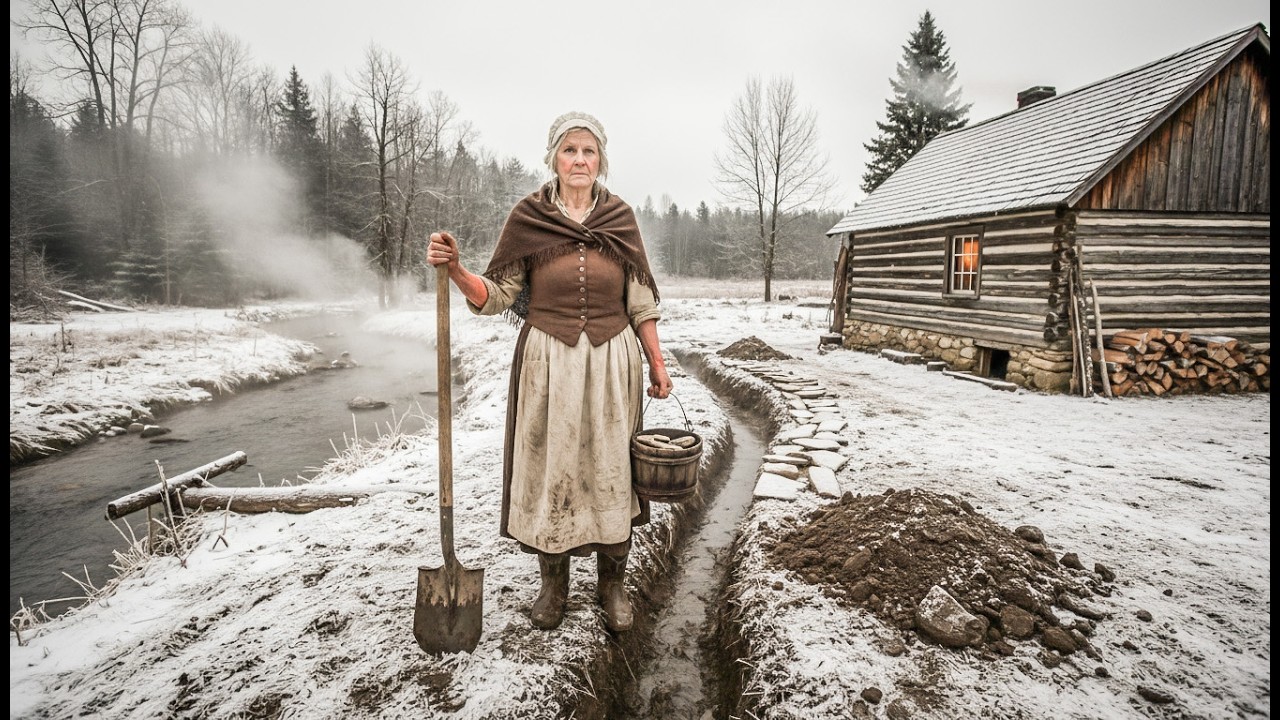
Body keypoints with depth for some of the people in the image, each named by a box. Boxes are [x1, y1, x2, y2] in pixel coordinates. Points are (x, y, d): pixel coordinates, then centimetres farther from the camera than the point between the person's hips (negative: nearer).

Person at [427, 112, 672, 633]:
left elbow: (640, 301, 7)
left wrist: (657, 364, 5)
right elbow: (498, 295, 0)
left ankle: (613, 584, 25)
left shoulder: (620, 218, 4)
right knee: (548, 468, 6)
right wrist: (455, 269, -18)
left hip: (611, 363, 1)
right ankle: (553, 584, 27)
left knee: (611, 470, 7)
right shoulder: (527, 218, 0)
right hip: (547, 364, -1)